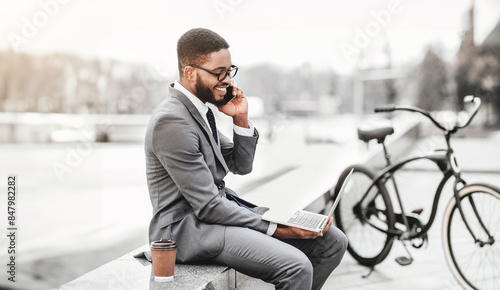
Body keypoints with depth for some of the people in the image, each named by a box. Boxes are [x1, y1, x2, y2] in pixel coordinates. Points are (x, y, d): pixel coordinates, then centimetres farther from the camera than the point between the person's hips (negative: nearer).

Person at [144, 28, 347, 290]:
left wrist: (241, 119, -1)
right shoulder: (171, 121, -19)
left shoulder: (199, 108, 10)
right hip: (188, 227, -9)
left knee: (333, 241, 1)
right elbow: (208, 206, -21)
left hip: (225, 207, 9)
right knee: (296, 266, -30)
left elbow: (241, 166, 15)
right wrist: (275, 229, -17)